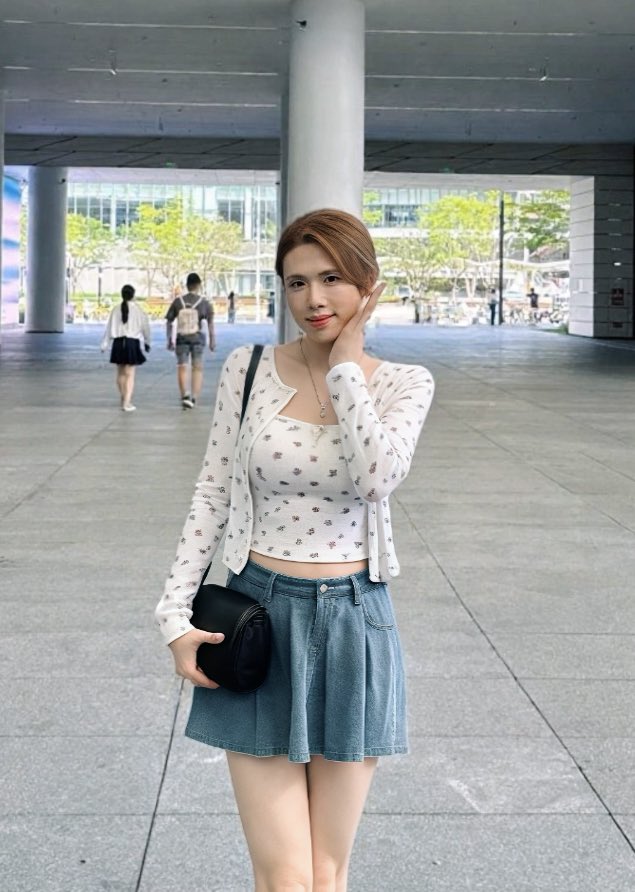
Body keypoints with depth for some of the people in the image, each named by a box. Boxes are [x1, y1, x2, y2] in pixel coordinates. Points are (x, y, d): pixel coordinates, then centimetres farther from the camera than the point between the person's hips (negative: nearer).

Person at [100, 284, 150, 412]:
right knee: (130, 375, -1)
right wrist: (147, 342, 14)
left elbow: (109, 327, 1)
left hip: (118, 343, 3)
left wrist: (105, 344, 7)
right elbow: (145, 327, 0)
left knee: (121, 373, 17)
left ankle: (123, 399, 31)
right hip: (132, 343, -3)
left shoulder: (116, 309, 1)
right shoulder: (137, 309, -5)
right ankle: (127, 403, -8)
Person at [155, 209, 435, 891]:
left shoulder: (404, 384, 0)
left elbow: (377, 475, -20)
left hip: (352, 621, 1)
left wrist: (345, 358, -12)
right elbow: (212, 495, 3)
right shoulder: (248, 370, 1)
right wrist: (175, 614, -3)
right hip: (260, 612, 0)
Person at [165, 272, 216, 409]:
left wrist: (170, 340, 10)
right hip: (198, 338, 0)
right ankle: (194, 398, 8)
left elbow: (169, 322, 2)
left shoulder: (177, 302, 0)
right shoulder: (204, 302, -3)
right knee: (197, 368, 11)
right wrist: (212, 340, -7)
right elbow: (210, 322, -9)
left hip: (182, 339, 0)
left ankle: (185, 395, -14)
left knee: (182, 368, 4)